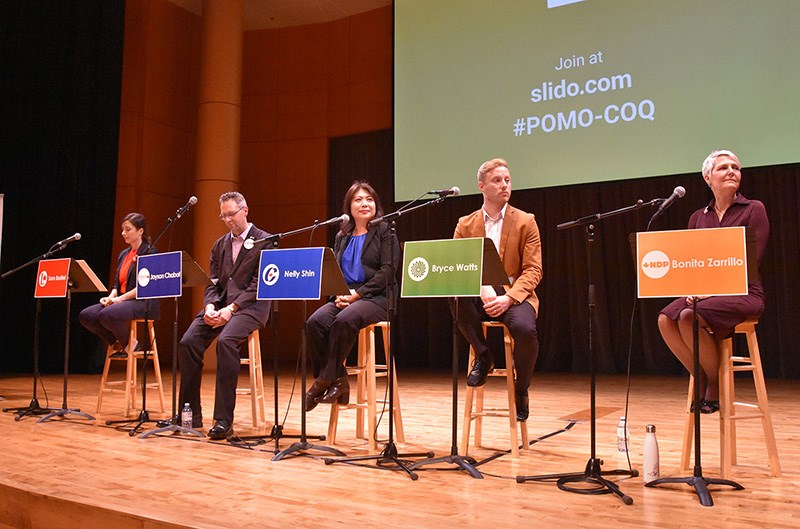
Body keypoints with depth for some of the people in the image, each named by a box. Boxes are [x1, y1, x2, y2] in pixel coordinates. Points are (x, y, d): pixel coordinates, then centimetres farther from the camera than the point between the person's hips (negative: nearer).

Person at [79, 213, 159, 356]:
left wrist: (121, 298, -17)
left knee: (107, 315, -32)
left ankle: (129, 343, -7)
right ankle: (117, 343, 2)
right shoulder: (123, 254, 20)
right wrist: (111, 297, -1)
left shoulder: (149, 252, -5)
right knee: (86, 315, -12)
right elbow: (117, 283, 21)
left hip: (142, 302, -8)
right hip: (120, 301, 8)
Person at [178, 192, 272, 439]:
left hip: (251, 305, -6)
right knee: (187, 342, -16)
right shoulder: (219, 244, 19)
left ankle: (224, 419, -27)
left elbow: (259, 284, -9)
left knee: (226, 341, -33)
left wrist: (231, 308, -19)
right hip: (220, 303, 6)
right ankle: (191, 414, -5)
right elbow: (212, 282, 14)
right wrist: (210, 306, -8)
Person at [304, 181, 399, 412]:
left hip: (376, 297, -5)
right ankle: (338, 381, -15)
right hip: (344, 297, 5)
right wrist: (339, 294, -7)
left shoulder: (384, 231, 4)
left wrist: (357, 294, -15)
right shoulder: (342, 236, 19)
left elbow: (387, 270, -7)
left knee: (344, 320, -35)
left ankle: (325, 380, -19)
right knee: (315, 322, -25)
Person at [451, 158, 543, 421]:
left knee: (524, 329, -33)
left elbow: (533, 270, -4)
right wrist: (483, 289, -21)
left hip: (514, 295, -1)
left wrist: (508, 298, -21)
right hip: (479, 295, 1)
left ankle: (521, 390, -2)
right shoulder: (465, 224, 8)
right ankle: (482, 355, -10)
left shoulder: (525, 222, 3)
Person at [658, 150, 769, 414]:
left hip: (743, 292, -4)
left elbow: (753, 259, -9)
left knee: (689, 317, -31)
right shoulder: (697, 218, 14)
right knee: (665, 319, -25)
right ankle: (701, 378, -6)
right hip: (705, 292, 4)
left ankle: (715, 382, -8)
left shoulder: (753, 209, 1)